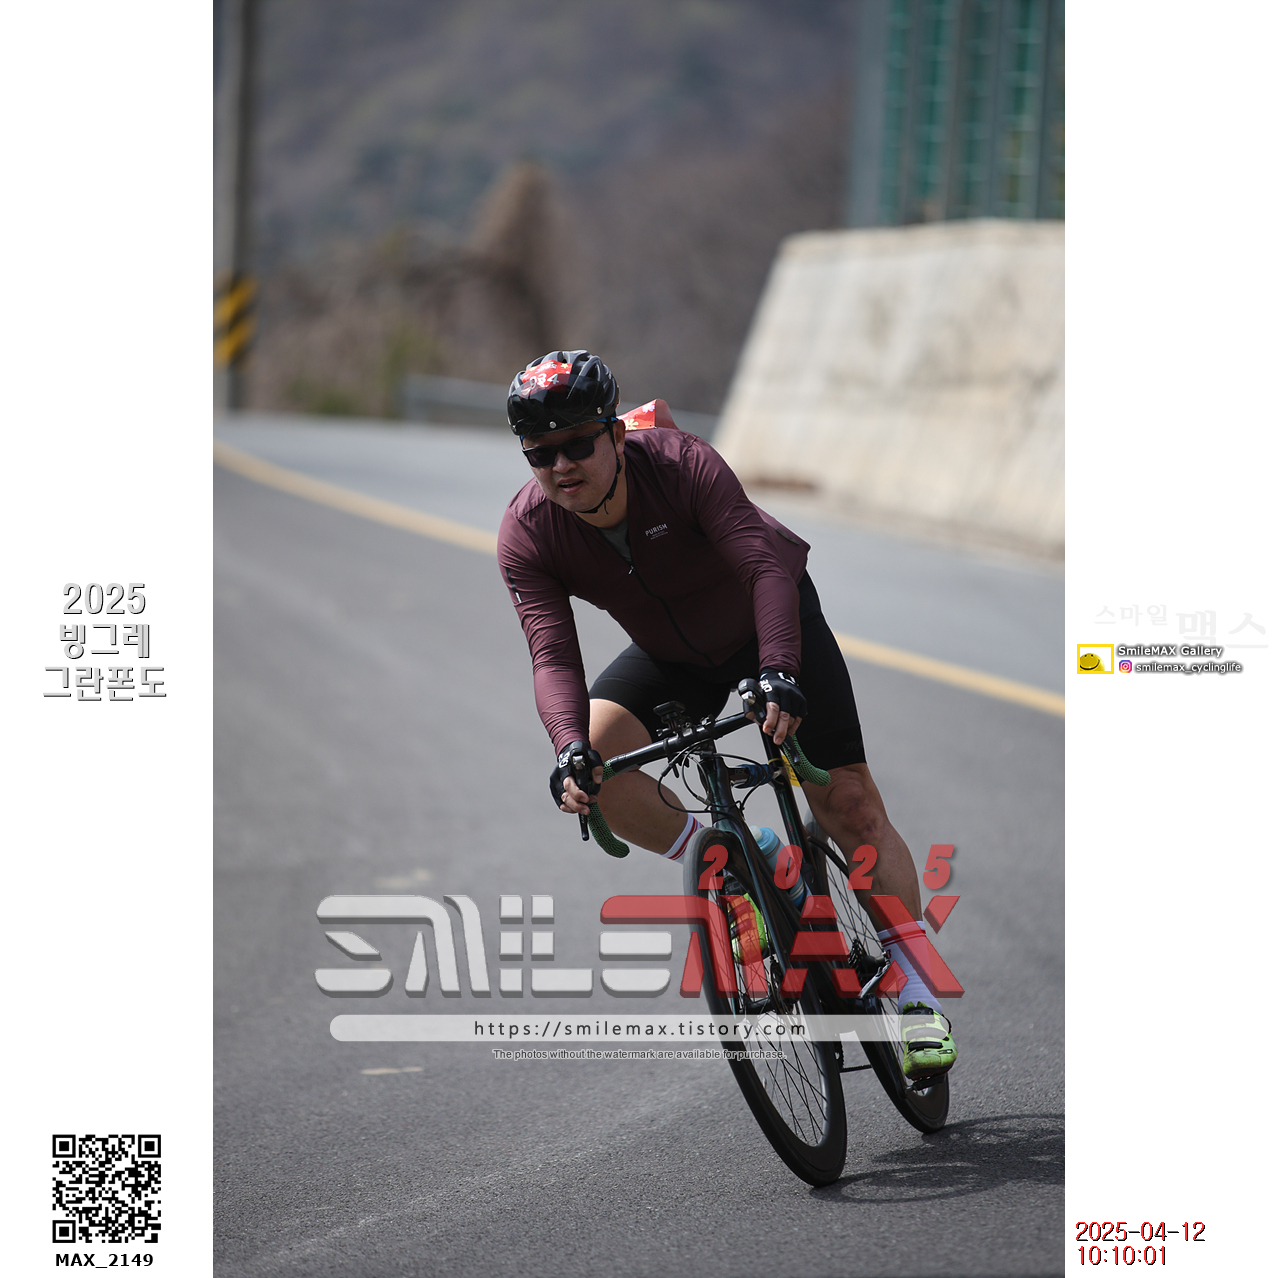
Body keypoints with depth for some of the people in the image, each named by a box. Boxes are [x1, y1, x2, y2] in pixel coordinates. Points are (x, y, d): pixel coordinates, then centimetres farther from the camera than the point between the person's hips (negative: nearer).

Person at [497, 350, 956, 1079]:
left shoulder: (682, 464, -33)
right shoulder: (526, 535, -24)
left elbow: (766, 568, -42)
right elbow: (553, 655, -31)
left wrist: (778, 674, -58)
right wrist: (570, 750, -49)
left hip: (770, 623, -3)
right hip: (673, 657, 3)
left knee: (849, 802, -11)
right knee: (596, 758, -25)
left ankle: (919, 996, 0)